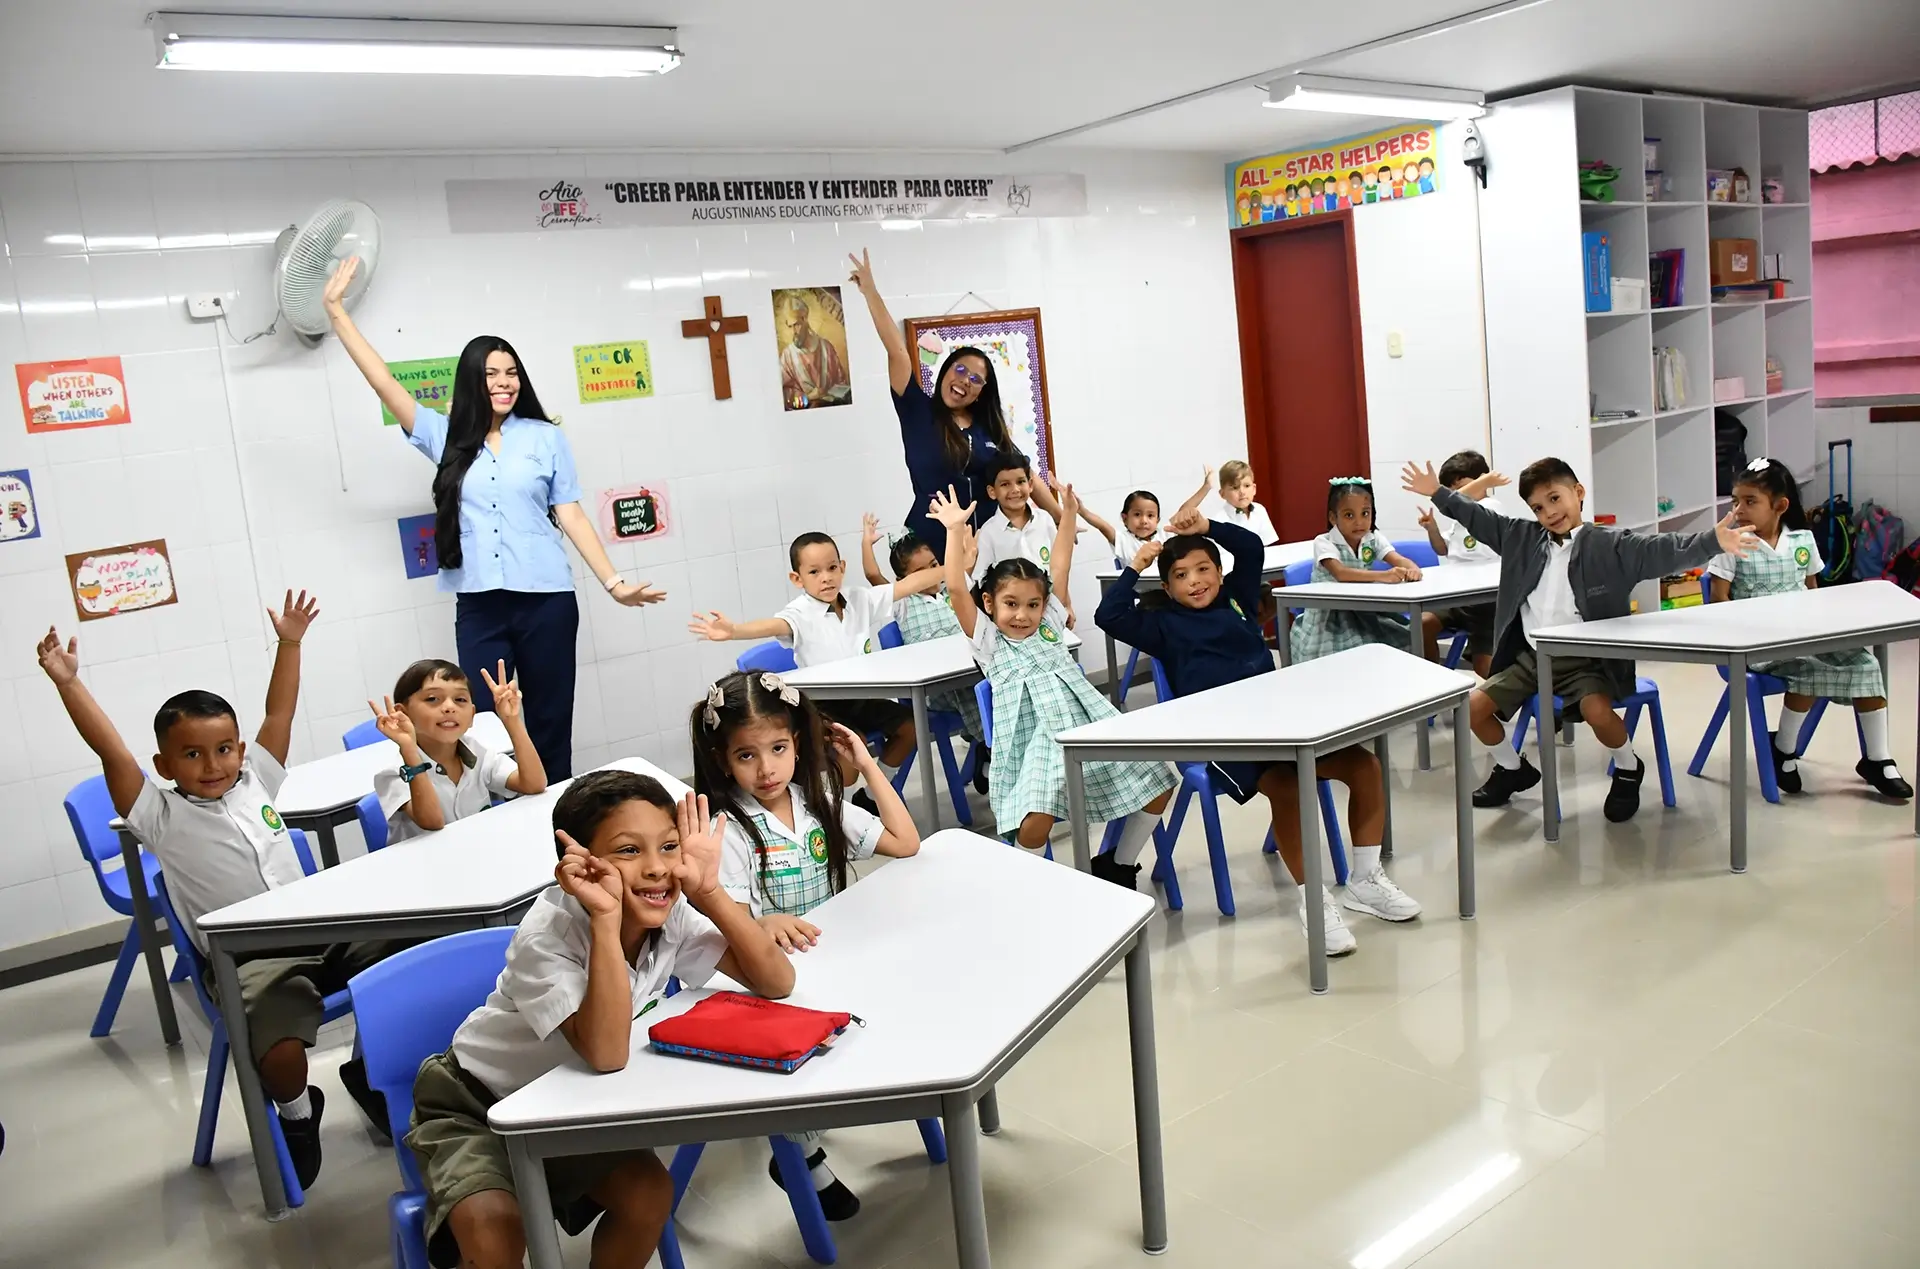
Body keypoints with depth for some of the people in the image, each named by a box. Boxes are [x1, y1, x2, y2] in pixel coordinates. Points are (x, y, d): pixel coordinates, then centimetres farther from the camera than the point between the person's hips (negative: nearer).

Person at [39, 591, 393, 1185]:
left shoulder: (256, 783, 15)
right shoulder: (161, 815, 4)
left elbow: (279, 713, 17)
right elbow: (111, 752, -6)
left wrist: (289, 643, 15)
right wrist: (68, 683, -9)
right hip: (251, 960, -4)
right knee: (281, 1051, -30)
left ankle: (370, 1070, 15)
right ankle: (297, 1113, 10)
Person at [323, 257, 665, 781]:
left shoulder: (546, 438, 5)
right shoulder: (446, 438, 9)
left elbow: (570, 515, 4)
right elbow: (384, 382, 8)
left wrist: (613, 582, -4)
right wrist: (337, 310, 5)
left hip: (547, 600, -1)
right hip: (478, 607, 1)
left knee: (551, 726, 8)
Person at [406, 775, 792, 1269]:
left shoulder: (670, 913, -17)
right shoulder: (548, 934, -31)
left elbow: (777, 983, -21)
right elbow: (606, 1054, -42)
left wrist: (708, 892, -32)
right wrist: (606, 916, -48)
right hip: (475, 1103, -4)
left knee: (649, 1197, -16)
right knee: (493, 1229, -28)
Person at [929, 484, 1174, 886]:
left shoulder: (1050, 625, 18)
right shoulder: (987, 640, 6)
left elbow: (1059, 569, 18)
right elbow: (956, 589, -5)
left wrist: (1068, 516, 15)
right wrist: (955, 530, -8)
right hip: (1037, 741, -5)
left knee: (1156, 779, -4)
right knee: (1036, 816, -31)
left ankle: (1118, 865, 16)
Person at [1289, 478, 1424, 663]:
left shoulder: (1374, 538, -2)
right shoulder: (1324, 543, -17)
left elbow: (1400, 560, -14)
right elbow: (1340, 573, -34)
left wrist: (1412, 569, -39)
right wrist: (1383, 575, -46)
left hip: (1363, 612, 5)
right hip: (1329, 618, -5)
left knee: (1404, 639, -9)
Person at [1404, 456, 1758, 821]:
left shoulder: (1610, 545, -8)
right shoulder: (1523, 537, 5)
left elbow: (1663, 550, -21)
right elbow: (1479, 518, 15)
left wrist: (1713, 540, -37)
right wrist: (1438, 492, 15)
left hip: (1585, 660, -5)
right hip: (1532, 657, 5)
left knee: (1597, 711, -32)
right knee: (1474, 705, -5)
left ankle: (1628, 768, 3)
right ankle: (1512, 768, 24)